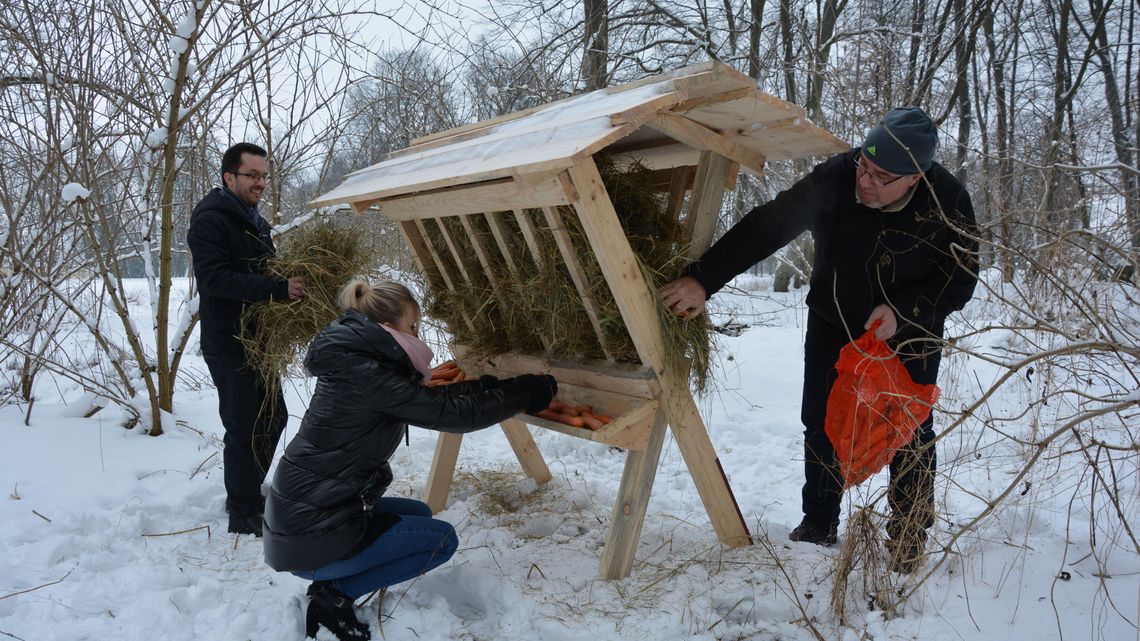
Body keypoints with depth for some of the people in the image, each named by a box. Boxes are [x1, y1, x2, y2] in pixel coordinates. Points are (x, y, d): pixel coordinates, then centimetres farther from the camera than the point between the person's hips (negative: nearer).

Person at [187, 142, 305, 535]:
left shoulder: (253, 220, 16)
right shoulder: (210, 220, -13)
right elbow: (215, 278, -25)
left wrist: (294, 281, 0)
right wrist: (278, 288, -33)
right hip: (229, 344, -9)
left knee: (273, 417, 16)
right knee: (244, 428, -2)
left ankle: (247, 495, 33)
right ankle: (243, 514, 12)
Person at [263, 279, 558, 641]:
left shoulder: (355, 363, 7)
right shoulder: (364, 375, -21)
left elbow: (427, 399, 14)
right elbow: (451, 414, -21)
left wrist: (490, 388, 10)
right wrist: (523, 395, -11)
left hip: (305, 514, 10)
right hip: (313, 535, -10)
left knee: (419, 515, 24)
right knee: (442, 539, 4)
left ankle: (332, 585, 13)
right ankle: (335, 595, -1)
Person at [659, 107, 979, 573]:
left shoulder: (947, 201, -26)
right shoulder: (835, 178, -28)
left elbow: (960, 280, -15)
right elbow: (767, 226, -33)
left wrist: (903, 311, -31)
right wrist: (703, 279, -41)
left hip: (909, 334, -1)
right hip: (833, 327, 1)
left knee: (910, 436, 3)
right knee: (822, 427, 5)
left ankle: (909, 536, 21)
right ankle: (818, 525, 22)